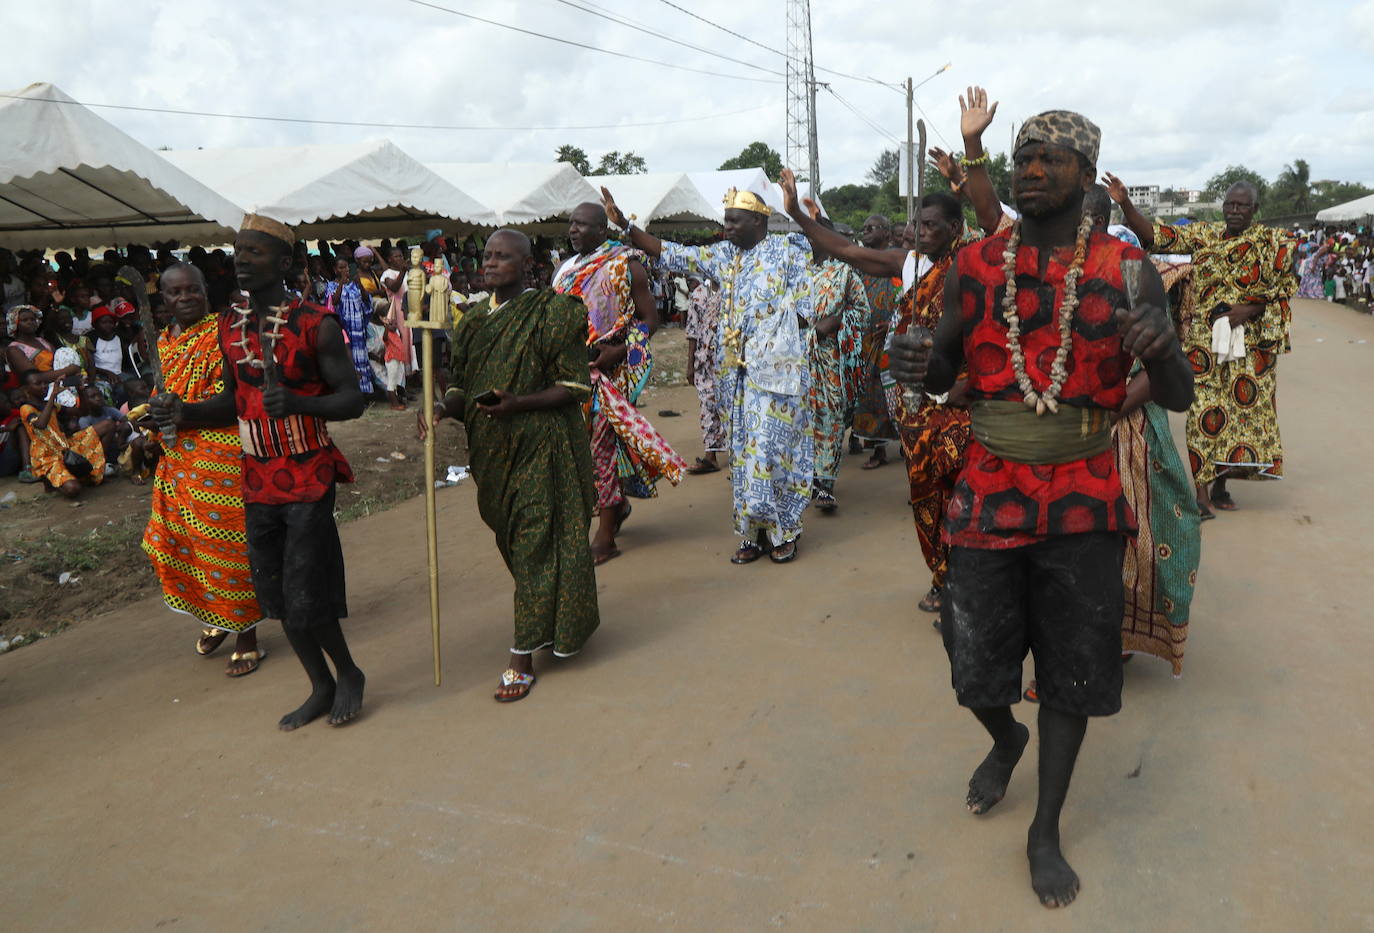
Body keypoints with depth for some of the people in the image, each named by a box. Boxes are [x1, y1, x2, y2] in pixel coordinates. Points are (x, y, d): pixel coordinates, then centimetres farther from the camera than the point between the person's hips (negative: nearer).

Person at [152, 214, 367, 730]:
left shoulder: (316, 324, -11)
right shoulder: (229, 325, 7)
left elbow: (353, 398, -12)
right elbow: (234, 398, 16)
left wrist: (299, 403, -30)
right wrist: (185, 412, -2)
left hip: (309, 476, -6)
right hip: (257, 479, 7)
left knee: (306, 599, -5)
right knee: (277, 596, 13)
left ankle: (349, 673, 22)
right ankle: (322, 687, 31)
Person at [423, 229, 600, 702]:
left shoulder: (550, 313, -9)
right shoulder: (474, 322, 10)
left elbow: (574, 388, -12)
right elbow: (461, 384, 12)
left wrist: (516, 404, -24)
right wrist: (443, 408, -11)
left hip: (543, 446, -7)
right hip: (492, 450, 7)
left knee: (536, 544, -4)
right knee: (513, 540, 15)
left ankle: (523, 659, 3)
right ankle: (560, 625, 35)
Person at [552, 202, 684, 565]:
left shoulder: (625, 265, -4)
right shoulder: (568, 268, 15)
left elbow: (650, 318, -7)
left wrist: (619, 351, -20)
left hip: (608, 370, -6)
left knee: (603, 443, -5)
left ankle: (605, 537, 3)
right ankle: (618, 504, 33)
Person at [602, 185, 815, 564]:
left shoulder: (788, 248, -1)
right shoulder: (723, 254, 13)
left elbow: (805, 309, -3)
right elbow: (671, 254, 11)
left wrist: (770, 329, -10)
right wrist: (624, 225, 5)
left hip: (775, 368, -6)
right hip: (734, 370, 6)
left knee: (772, 448, -4)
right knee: (743, 452, 7)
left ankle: (783, 531, 10)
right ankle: (754, 532, 16)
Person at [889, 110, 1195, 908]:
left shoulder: (1129, 271, -4)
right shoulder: (973, 266, 0)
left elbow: (1179, 398, -3)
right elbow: (946, 369, 10)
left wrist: (1160, 348, -26)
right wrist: (918, 366, -15)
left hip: (1083, 505, -1)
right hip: (988, 498, 1)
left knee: (1072, 671, 10)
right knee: (978, 670, 9)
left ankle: (1046, 831, 30)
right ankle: (1006, 740, 46)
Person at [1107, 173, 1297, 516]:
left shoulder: (1273, 242, 4)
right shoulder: (1203, 235, 6)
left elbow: (1283, 287, 3)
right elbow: (1155, 236, -1)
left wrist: (1250, 309, -14)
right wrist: (1125, 204, -13)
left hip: (1250, 342, 1)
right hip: (1203, 339, -1)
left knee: (1241, 406, 4)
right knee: (1205, 409, -7)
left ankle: (1220, 485, 17)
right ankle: (1201, 491, -5)